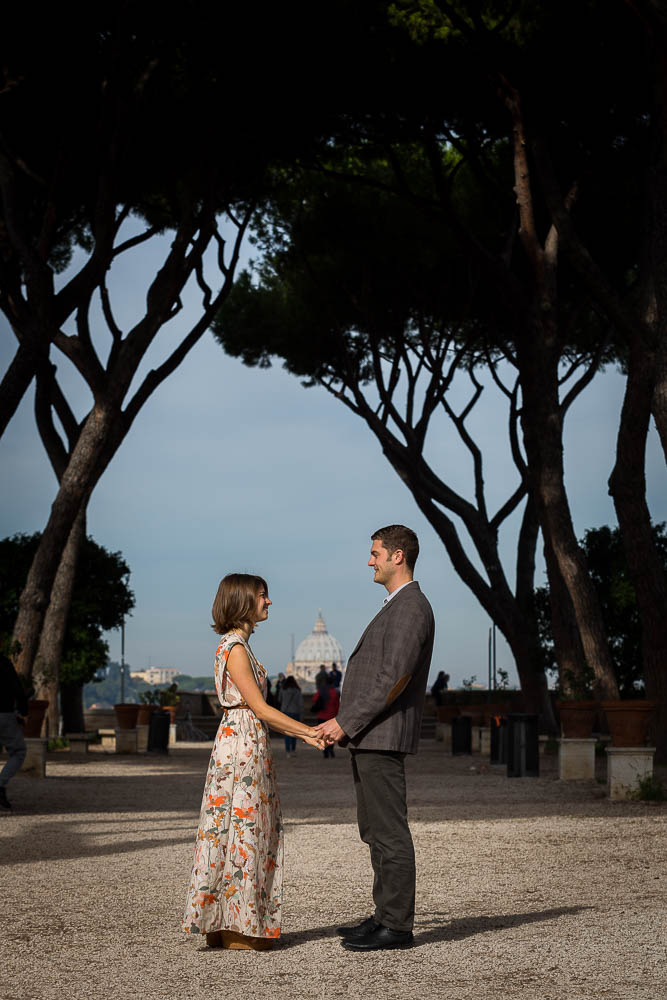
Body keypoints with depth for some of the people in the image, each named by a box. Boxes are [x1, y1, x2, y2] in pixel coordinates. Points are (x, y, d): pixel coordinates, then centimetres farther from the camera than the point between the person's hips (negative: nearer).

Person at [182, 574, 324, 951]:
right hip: (242, 745, -10)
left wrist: (303, 733, 12)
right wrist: (309, 731, -11)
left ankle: (240, 925, 13)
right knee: (241, 830, -5)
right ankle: (234, 929, -1)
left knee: (250, 831, 10)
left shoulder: (240, 645, 16)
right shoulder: (234, 648, -13)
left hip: (251, 746, 10)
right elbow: (260, 708, -15)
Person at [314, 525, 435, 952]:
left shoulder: (412, 608, -14)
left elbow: (394, 679, -22)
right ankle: (386, 915, 21)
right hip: (370, 738, 11)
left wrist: (346, 722, -19)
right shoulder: (397, 607, 20)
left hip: (384, 737, -11)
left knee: (390, 832, -7)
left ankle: (397, 925, -3)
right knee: (375, 831, 14)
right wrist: (344, 723, 17)